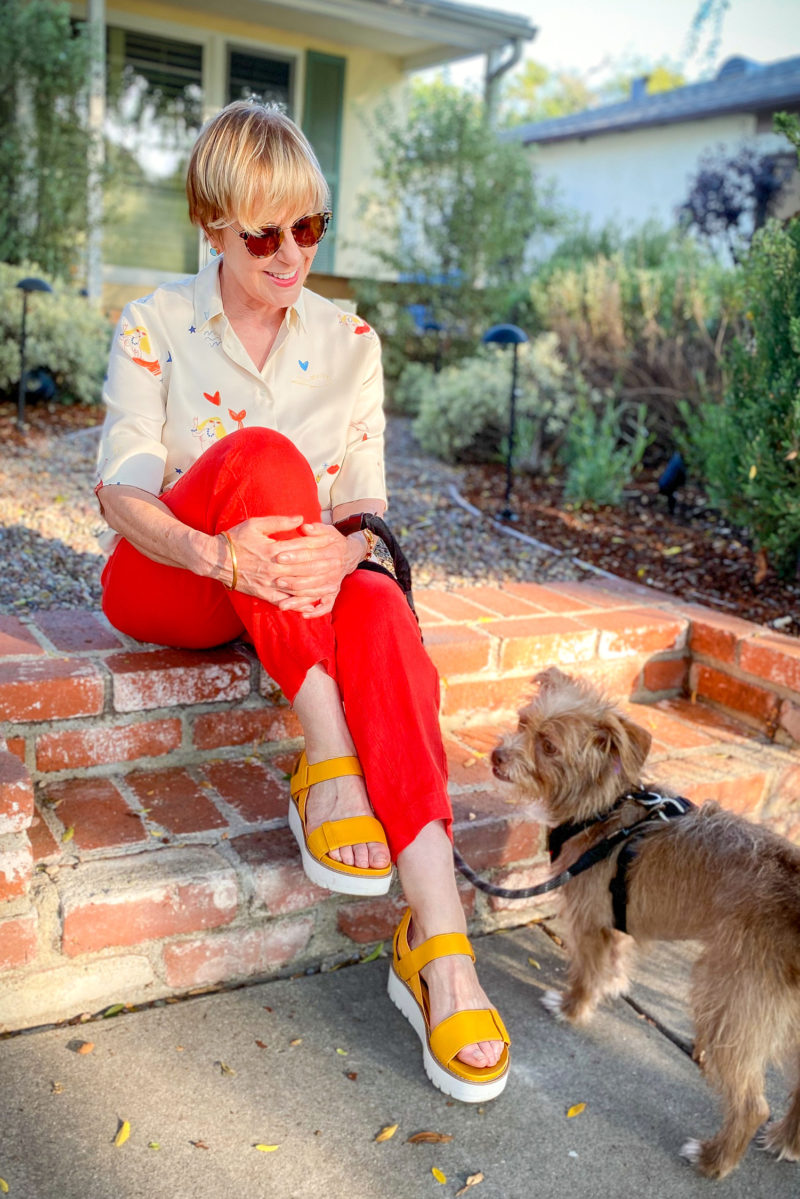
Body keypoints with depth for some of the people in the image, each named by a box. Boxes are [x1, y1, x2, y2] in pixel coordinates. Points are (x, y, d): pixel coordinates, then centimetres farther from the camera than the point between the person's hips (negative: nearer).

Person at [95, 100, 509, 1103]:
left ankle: (438, 945, -40)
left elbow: (364, 500, -1)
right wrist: (223, 554, -35)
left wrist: (343, 550, -27)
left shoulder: (348, 341, 6)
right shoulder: (155, 325, -1)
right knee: (262, 454, -33)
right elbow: (120, 490, -13)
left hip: (299, 589, 2)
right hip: (166, 580, -2)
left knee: (382, 612, -34)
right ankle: (325, 762, -36)